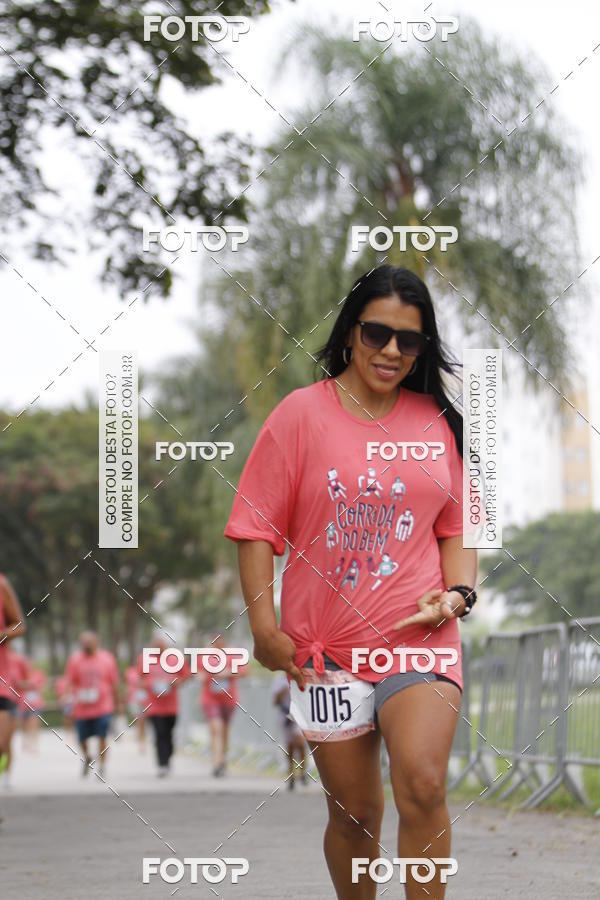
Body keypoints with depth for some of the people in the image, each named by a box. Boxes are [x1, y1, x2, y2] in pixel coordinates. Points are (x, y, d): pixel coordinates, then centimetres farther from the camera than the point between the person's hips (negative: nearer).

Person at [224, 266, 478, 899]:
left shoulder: (437, 420, 7)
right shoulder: (302, 412, -1)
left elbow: (457, 526, 14)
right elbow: (257, 527, -2)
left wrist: (457, 593, -4)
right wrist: (264, 627, -8)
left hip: (418, 634, 1)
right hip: (325, 647, 0)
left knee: (422, 786, -20)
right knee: (354, 812, 8)